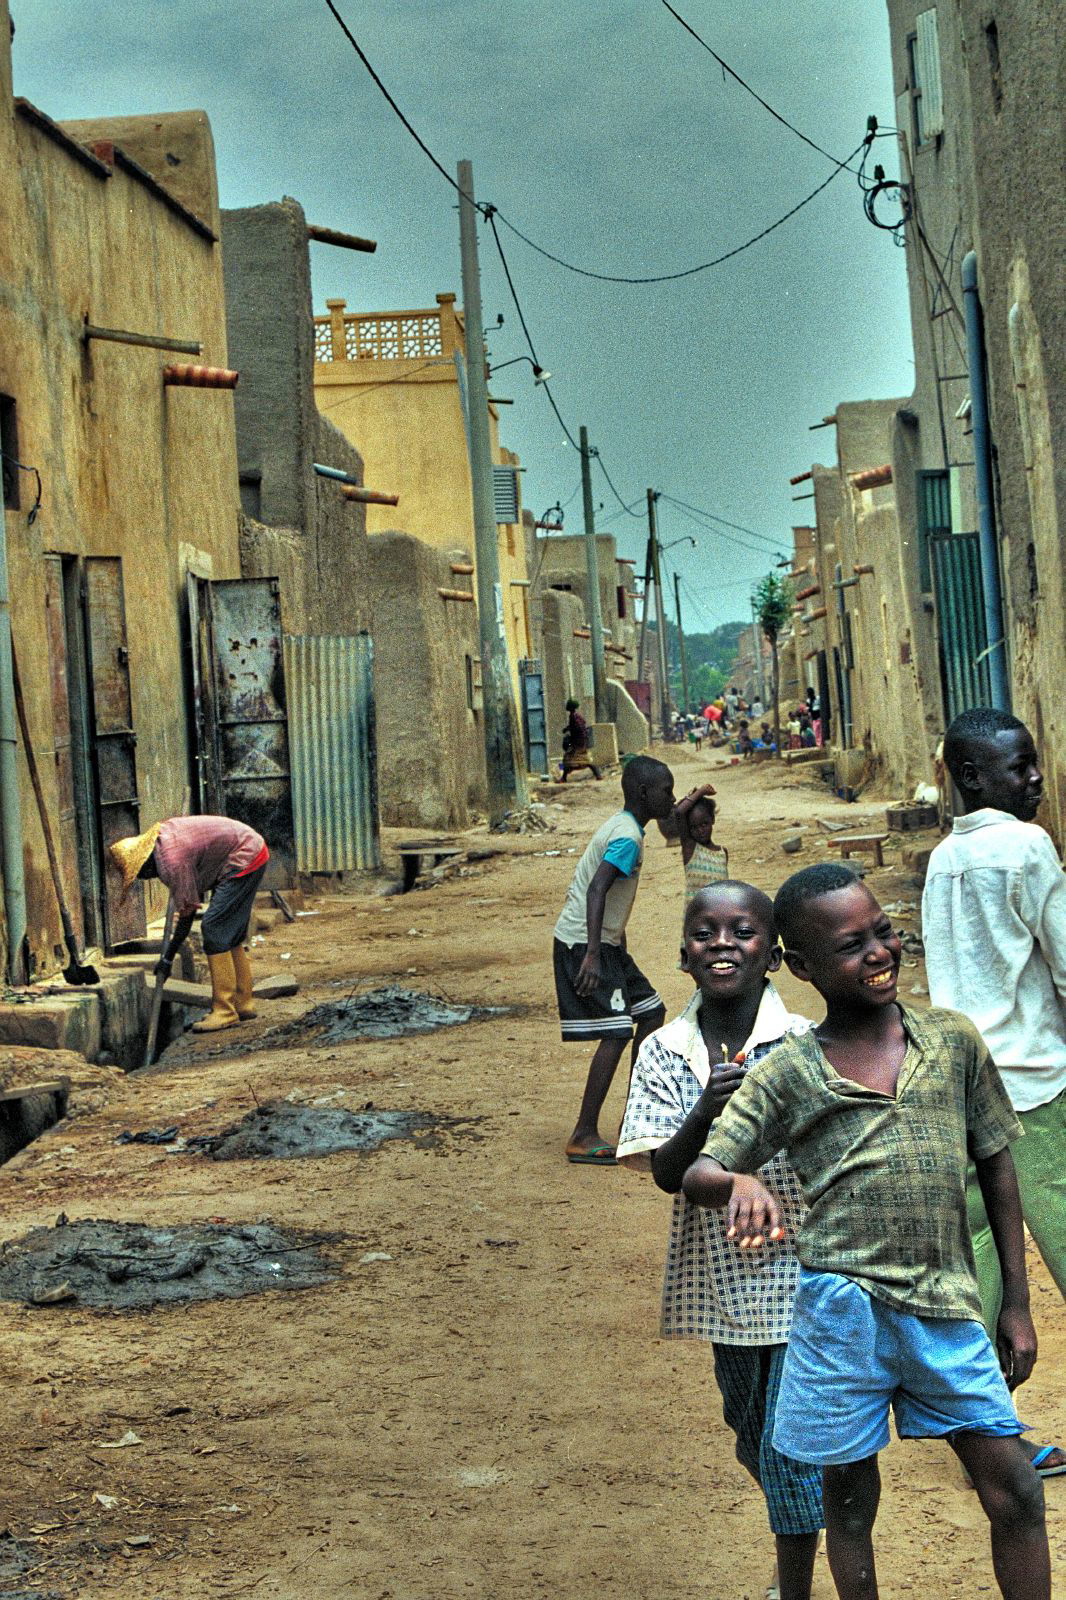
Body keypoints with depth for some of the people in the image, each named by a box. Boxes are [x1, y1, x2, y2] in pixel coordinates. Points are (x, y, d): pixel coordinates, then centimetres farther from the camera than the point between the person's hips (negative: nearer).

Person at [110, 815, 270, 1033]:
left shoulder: (171, 861, -24)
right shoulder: (161, 835, 4)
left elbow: (187, 912, -18)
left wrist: (167, 958, -11)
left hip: (245, 858, -10)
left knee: (214, 930, -12)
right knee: (230, 934, 15)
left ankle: (225, 1011, -11)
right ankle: (243, 1003, 21)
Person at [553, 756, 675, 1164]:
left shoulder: (621, 825, 12)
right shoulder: (627, 836, -19)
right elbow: (596, 890, -31)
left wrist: (613, 951, 29)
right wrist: (592, 956, -39)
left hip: (604, 942, 10)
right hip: (584, 943, -10)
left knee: (651, 1011, 15)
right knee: (616, 1033, -13)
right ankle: (583, 1137, -10)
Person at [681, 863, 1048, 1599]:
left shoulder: (954, 1039, 5)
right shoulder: (788, 1074, 0)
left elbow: (996, 1165, 11)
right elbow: (697, 1174, -1)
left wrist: (1017, 1302, 10)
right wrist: (741, 1182, -26)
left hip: (949, 1305, 1)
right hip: (844, 1308, -1)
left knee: (1016, 1490, 1)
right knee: (850, 1496, 11)